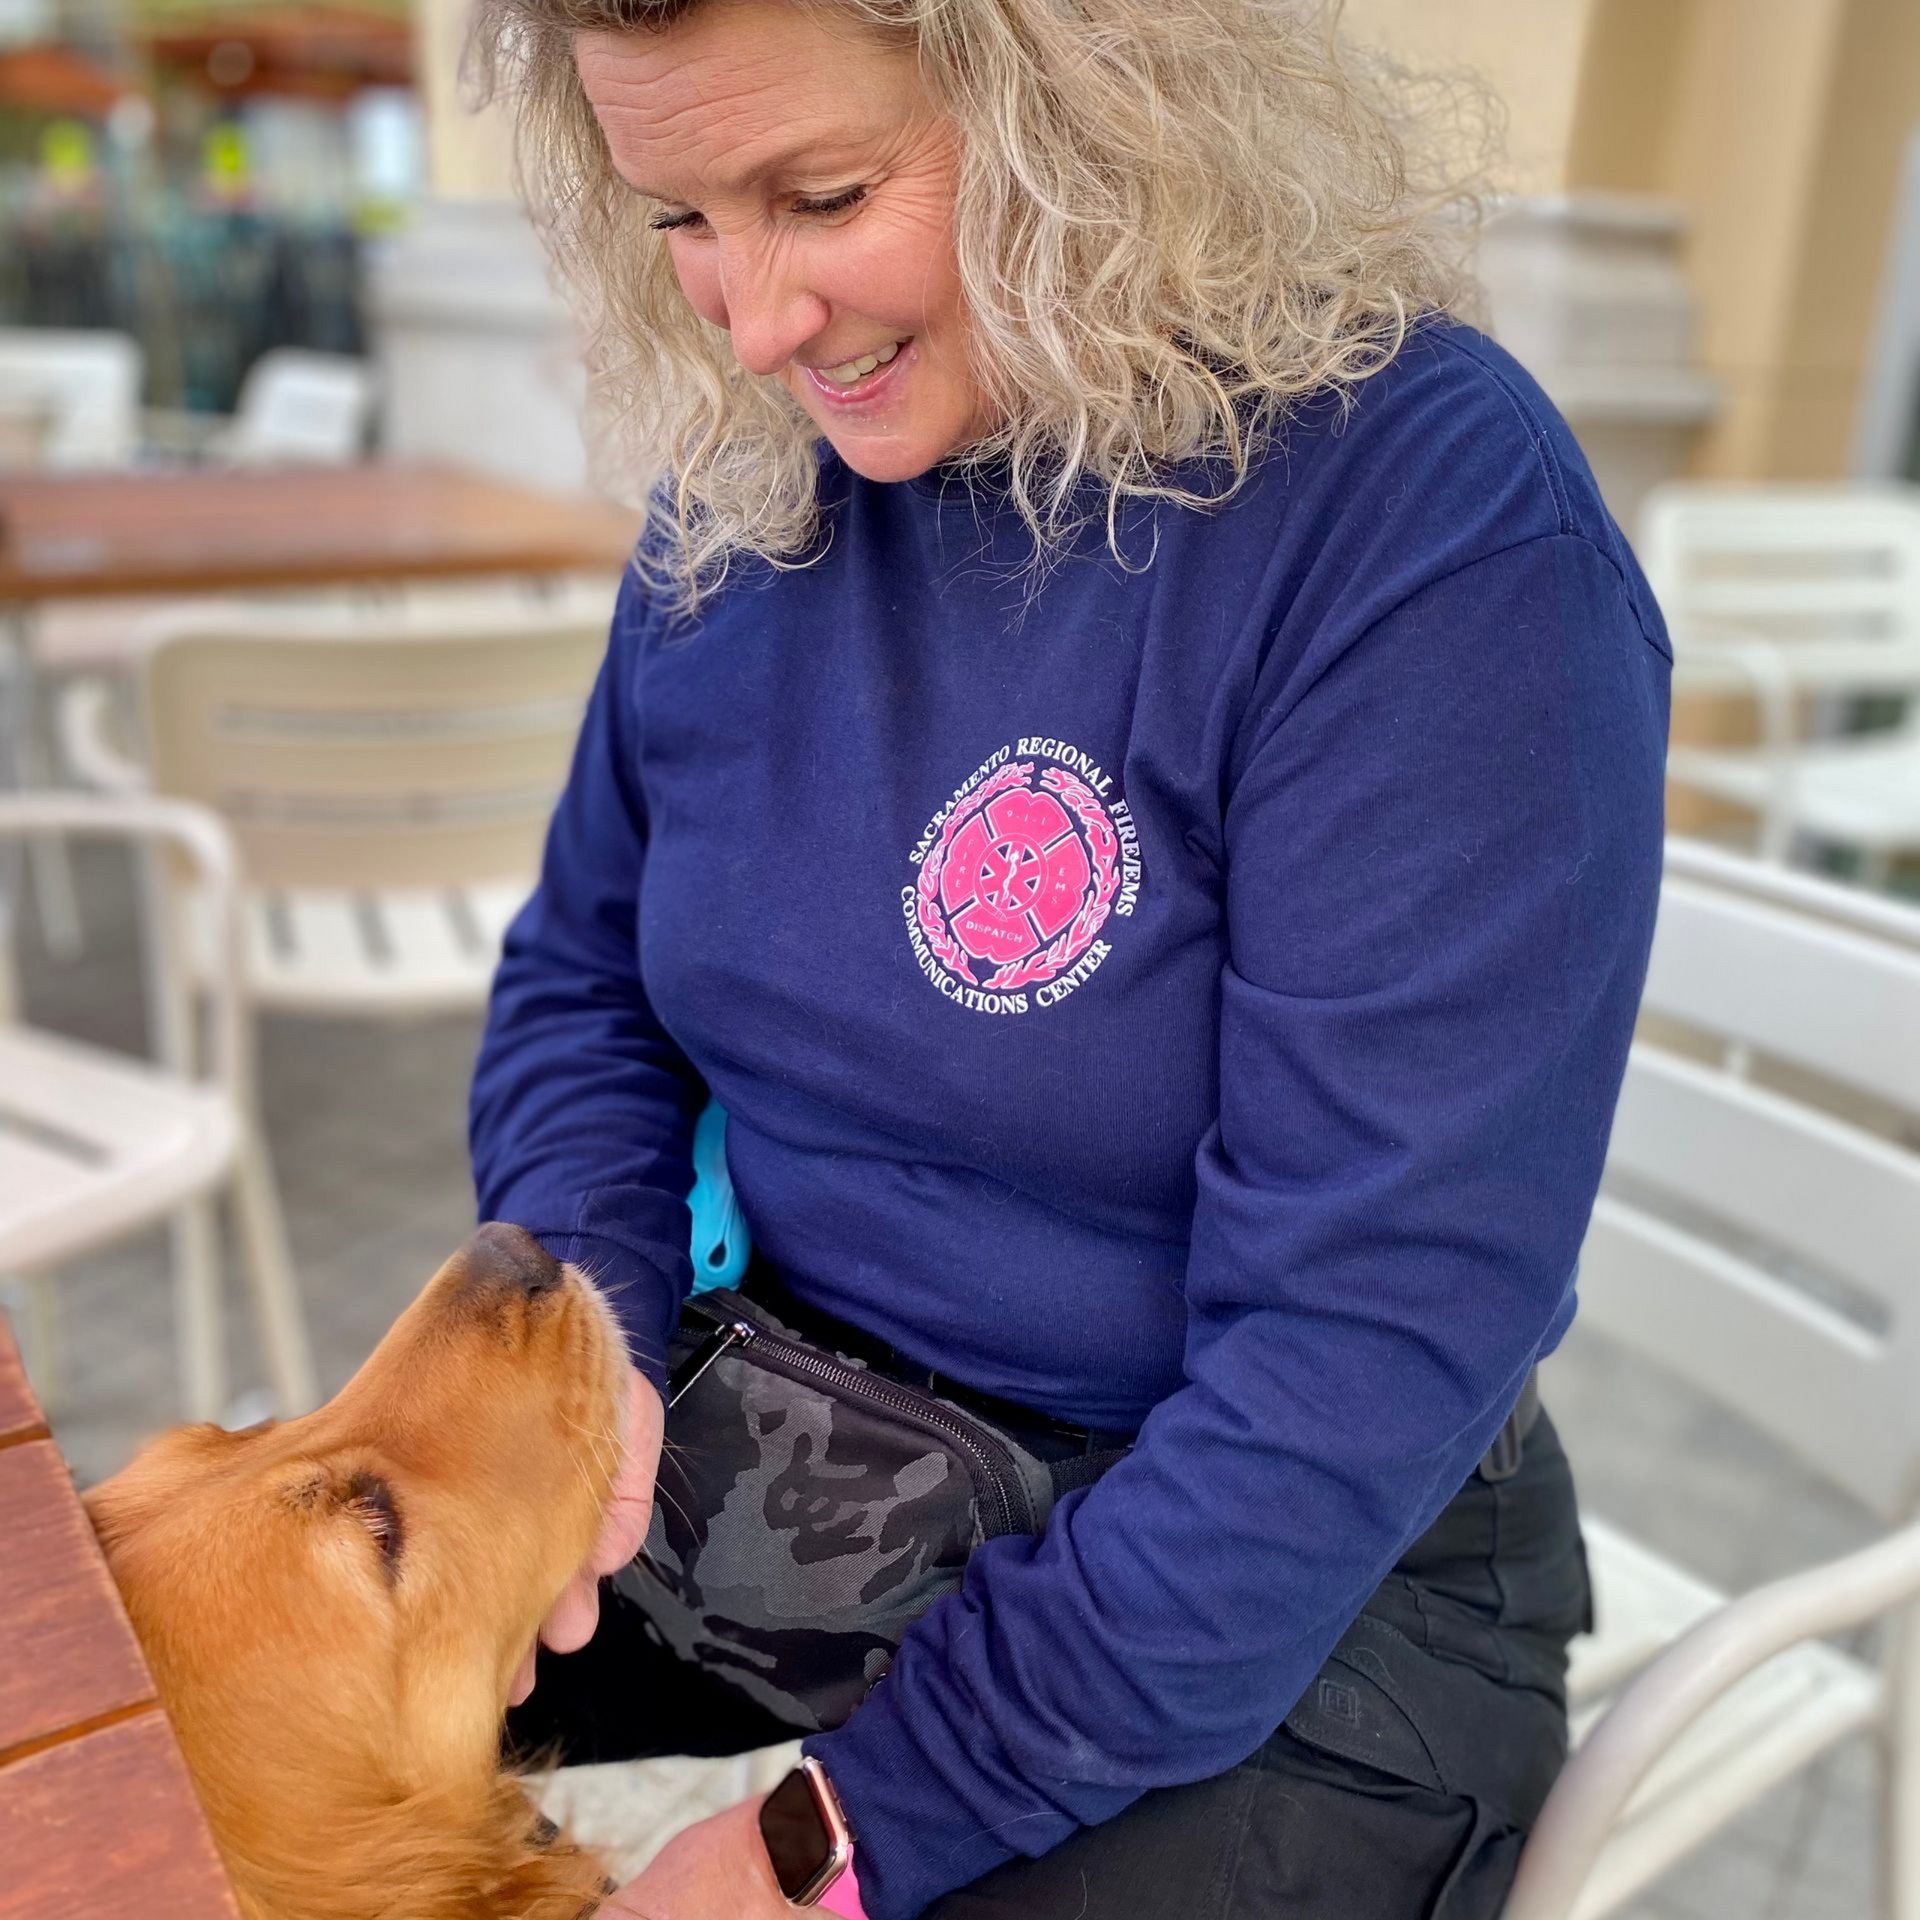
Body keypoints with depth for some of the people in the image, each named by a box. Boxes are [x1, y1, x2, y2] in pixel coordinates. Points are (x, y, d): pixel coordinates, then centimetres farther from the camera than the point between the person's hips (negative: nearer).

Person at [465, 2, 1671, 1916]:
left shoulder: (1439, 524, -22)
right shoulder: (746, 478, -2)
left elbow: (1373, 1344, -23)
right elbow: (585, 982, 7)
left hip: (1270, 1608, -4)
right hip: (753, 1458, 5)